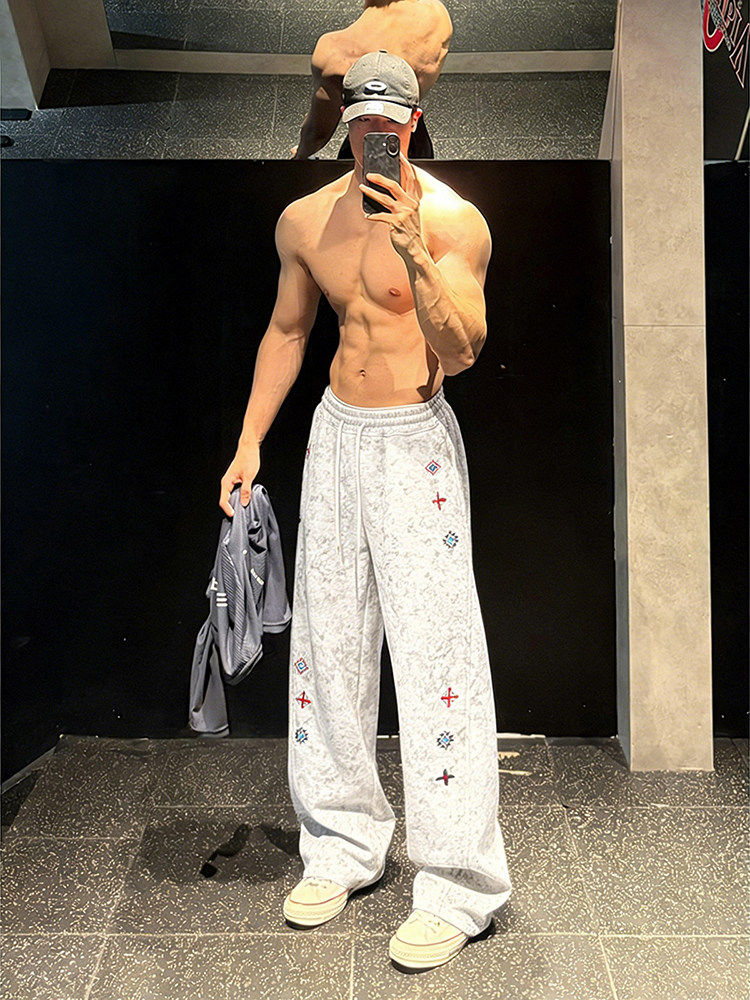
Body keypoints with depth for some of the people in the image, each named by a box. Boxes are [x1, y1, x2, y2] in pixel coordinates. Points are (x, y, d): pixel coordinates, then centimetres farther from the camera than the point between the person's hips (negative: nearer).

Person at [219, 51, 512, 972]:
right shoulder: (303, 220, 7)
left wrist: (415, 253, -33)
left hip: (414, 443, -6)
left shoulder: (450, 219, -10)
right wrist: (249, 442, 15)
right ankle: (342, 846, 28)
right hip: (334, 431, 6)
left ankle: (457, 887, 8)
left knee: (433, 653, -7)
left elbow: (459, 354, -21)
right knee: (325, 644, 10)